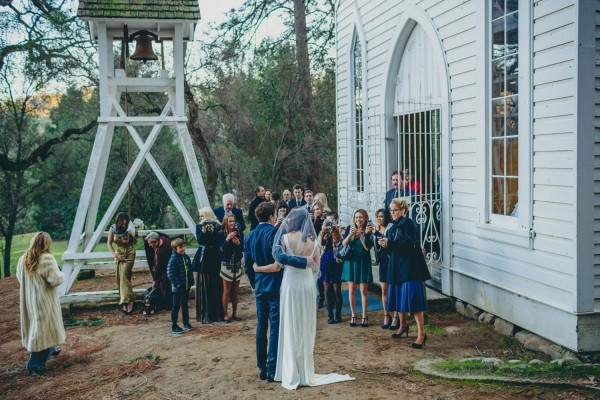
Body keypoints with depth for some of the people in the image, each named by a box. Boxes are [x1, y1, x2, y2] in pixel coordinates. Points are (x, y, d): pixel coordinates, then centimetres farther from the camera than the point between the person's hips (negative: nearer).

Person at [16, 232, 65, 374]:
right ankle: (34, 363, 0)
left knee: (36, 325, 24)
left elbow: (20, 277, 12)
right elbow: (55, 279, -22)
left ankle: (50, 350, 42)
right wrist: (61, 275, -1)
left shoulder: (23, 259, 0)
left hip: (28, 299, 8)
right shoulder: (47, 258, -21)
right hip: (43, 299, -8)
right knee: (44, 328, 1)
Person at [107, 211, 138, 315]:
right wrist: (115, 254, -11)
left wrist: (133, 236, -22)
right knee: (119, 277, 0)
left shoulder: (130, 228, -14)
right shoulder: (113, 229, -10)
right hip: (119, 253, 3)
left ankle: (128, 301, -20)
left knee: (124, 275, -17)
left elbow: (135, 242, -2)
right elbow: (109, 243, 1)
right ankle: (124, 301, 9)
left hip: (129, 253, -3)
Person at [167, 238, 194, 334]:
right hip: (178, 288, -6)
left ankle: (186, 323, 29)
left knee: (185, 305, 18)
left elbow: (190, 270, 13)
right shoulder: (173, 259, -16)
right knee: (176, 307, 3)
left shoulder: (186, 257, 4)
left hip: (186, 287, 6)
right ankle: (174, 326, 11)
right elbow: (170, 273, -20)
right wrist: (177, 283, -22)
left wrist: (191, 281, 5)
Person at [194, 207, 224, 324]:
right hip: (203, 259, 2)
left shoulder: (217, 226, 0)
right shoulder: (199, 226, 5)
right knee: (204, 287, 4)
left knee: (216, 286, 2)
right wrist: (204, 230, -21)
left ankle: (217, 313, 12)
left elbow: (219, 240, -14)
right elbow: (199, 240, -8)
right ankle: (205, 315, 9)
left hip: (214, 259, -2)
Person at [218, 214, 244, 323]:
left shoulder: (239, 232, 0)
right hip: (226, 264, -3)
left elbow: (243, 248, 2)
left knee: (235, 291, 10)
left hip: (237, 264, 3)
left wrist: (238, 243, -18)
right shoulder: (221, 234, -7)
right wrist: (227, 239, -25)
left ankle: (234, 313, 19)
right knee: (226, 291, 2)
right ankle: (225, 314, 9)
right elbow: (221, 249, -13)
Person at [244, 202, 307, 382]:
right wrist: (305, 262, -23)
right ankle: (272, 370, -1)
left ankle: (262, 369, 17)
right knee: (275, 327, -2)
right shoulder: (274, 232, -12)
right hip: (275, 286, -6)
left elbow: (247, 266, 11)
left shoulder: (249, 237, 8)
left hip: (259, 287, 6)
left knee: (261, 326, 12)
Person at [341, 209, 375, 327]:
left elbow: (367, 247, -13)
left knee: (364, 290, 0)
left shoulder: (369, 231, -3)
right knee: (351, 289, 5)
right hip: (350, 261, 2)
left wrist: (360, 234, -21)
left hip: (363, 262, -2)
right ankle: (353, 315, 14)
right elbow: (343, 244, -5)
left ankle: (364, 316, 9)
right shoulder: (349, 229, 4)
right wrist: (350, 234, -19)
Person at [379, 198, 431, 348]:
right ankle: (403, 325, 37)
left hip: (409, 266, -8)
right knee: (398, 295, 16)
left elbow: (409, 243, -20)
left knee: (412, 298, -13)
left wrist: (390, 243, -23)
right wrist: (385, 244, -5)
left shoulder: (407, 223, -8)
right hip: (397, 265, 9)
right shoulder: (393, 226, 16)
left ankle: (421, 334, -13)